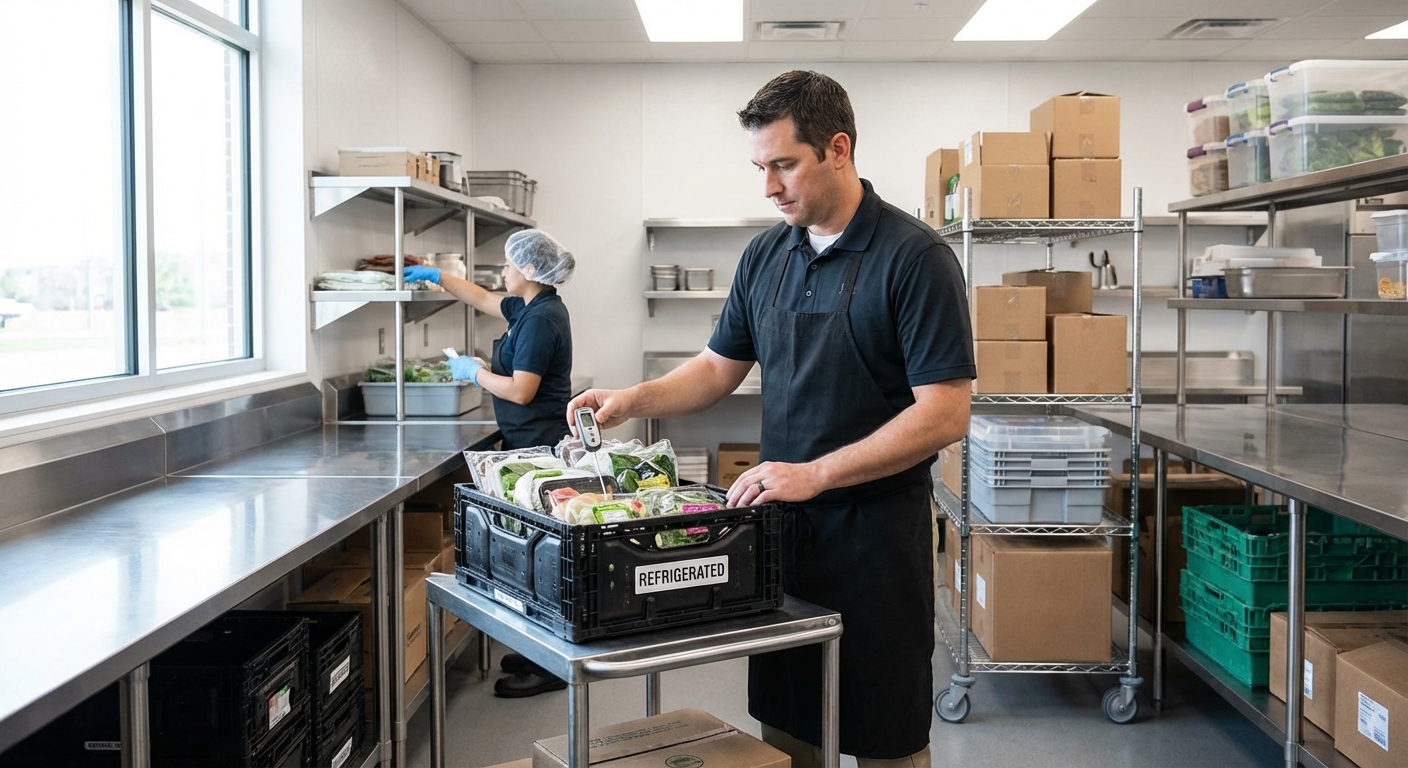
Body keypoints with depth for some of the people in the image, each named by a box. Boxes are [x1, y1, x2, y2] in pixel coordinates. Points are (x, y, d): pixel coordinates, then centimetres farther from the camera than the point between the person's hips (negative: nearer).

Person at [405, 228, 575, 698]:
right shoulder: (531, 308, 14)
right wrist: (436, 276, 33)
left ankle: (547, 669, 1)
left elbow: (521, 391, -20)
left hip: (538, 446, -11)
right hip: (536, 443, 11)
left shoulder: (541, 319, -17)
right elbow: (484, 301, 31)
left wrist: (475, 372, -6)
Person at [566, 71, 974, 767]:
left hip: (876, 532, -5)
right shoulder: (766, 256, 7)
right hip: (779, 525, 6)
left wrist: (816, 474, -23)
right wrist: (633, 401, 0)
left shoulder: (915, 258, -13)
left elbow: (943, 416, -18)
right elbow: (720, 367, 16)